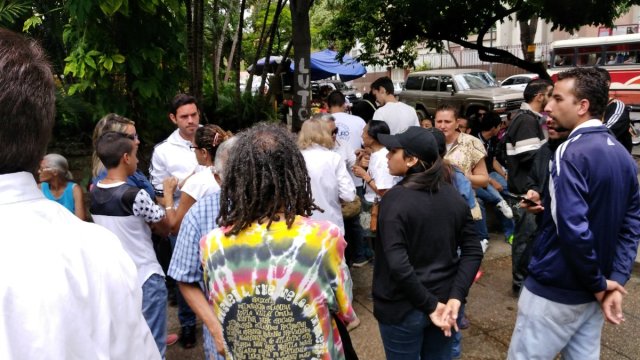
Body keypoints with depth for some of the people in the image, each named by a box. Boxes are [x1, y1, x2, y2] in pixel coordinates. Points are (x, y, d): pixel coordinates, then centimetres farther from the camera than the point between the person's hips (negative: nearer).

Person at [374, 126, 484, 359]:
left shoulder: (395, 199, -20)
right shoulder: (453, 196, -2)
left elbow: (398, 265, -27)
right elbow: (473, 251, -2)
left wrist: (430, 305, -17)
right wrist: (455, 297, -8)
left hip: (403, 308, -5)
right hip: (443, 301, 5)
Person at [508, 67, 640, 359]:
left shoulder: (572, 153, -20)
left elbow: (573, 228, -28)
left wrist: (598, 283, -15)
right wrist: (614, 282, 0)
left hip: (555, 289, -8)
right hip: (591, 291, 8)